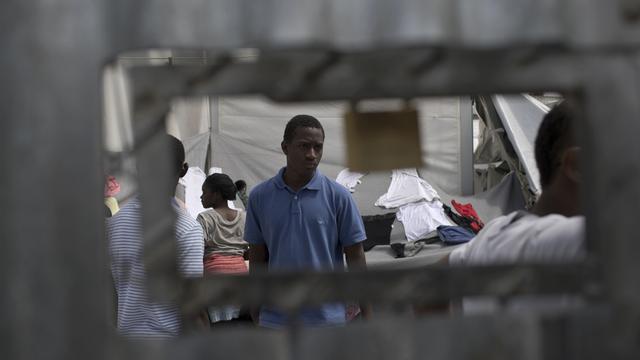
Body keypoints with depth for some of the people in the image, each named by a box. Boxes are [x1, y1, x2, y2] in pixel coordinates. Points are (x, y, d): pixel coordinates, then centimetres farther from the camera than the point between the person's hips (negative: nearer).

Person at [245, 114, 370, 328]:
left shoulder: (338, 196, -4)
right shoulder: (260, 196, 1)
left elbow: (355, 257, -1)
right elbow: (257, 258, 7)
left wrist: (367, 315, -3)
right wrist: (256, 317, 7)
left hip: (326, 320, -1)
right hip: (275, 321, 2)